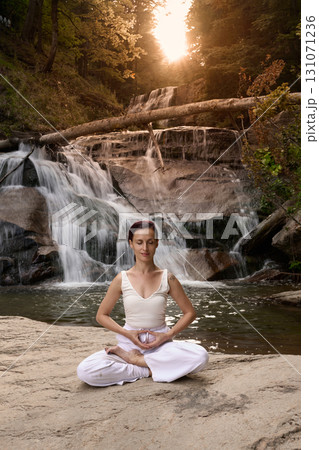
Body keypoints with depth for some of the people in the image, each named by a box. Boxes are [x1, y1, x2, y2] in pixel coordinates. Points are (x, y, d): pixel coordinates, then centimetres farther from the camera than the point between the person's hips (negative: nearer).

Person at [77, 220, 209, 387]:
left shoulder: (167, 278, 0)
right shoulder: (122, 279, -1)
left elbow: (189, 312, 7)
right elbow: (101, 316, 6)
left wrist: (168, 334, -7)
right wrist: (127, 333, -8)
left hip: (160, 344, 1)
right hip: (129, 342, 0)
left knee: (200, 356, -29)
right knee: (85, 371, -25)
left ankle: (135, 359, -13)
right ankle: (150, 370, -11)